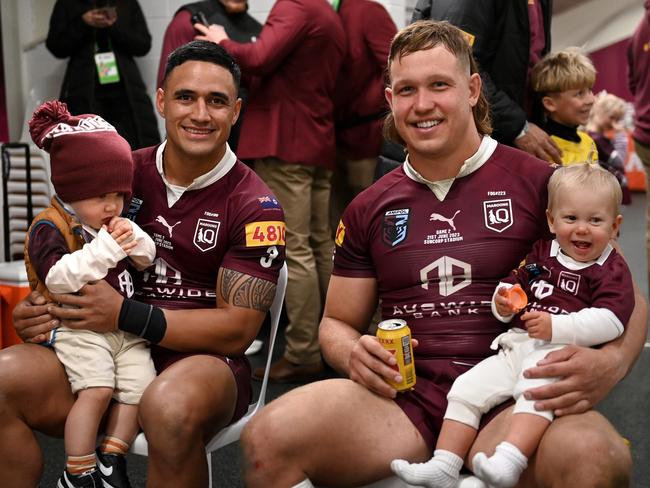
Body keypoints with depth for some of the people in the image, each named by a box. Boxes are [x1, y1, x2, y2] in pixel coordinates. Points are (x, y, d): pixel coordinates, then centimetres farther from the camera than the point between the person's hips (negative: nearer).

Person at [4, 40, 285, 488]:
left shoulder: (255, 207, -5)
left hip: (202, 360, -4)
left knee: (170, 408, -38)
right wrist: (39, 308, -6)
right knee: (7, 376, -22)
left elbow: (237, 328, -8)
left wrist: (125, 315, -17)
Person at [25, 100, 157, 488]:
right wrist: (105, 249, -25)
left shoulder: (117, 221, 13)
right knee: (97, 390, -22)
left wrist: (135, 240, -6)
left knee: (140, 387, -7)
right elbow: (57, 278, -22)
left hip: (124, 326, 7)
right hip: (78, 328, -7)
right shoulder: (50, 227, -9)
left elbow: (148, 260, 17)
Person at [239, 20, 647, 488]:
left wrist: (611, 361, -16)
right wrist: (353, 354, -4)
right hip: (402, 396, 2)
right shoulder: (369, 209, 13)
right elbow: (337, 322, 21)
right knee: (268, 437, -25)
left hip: (512, 399, -1)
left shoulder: (541, 185, 2)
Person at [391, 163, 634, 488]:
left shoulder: (613, 270, 2)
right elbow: (514, 283, 28)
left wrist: (557, 327, -22)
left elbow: (610, 321, -12)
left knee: (536, 389, -37)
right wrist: (503, 300, 2)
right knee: (466, 389, -8)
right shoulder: (539, 253, 19)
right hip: (514, 347, 6)